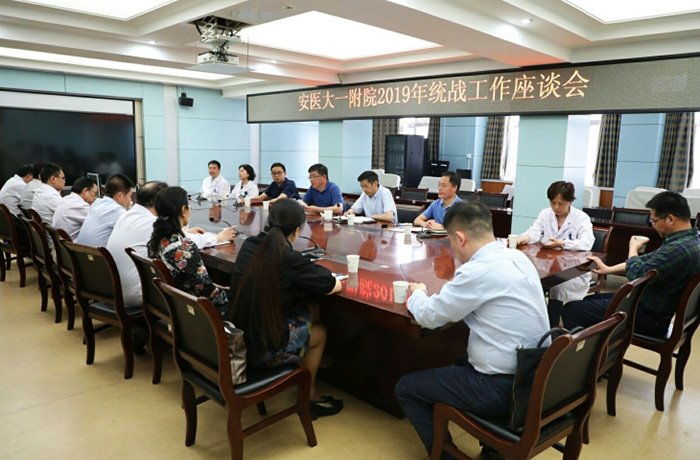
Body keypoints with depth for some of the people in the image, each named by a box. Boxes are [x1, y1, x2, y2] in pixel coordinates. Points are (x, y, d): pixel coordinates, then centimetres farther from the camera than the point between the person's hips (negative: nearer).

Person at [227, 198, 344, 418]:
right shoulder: (289, 258, -21)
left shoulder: (249, 245, -2)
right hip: (262, 350, -7)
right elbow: (335, 286, -14)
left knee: (310, 312, 21)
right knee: (320, 332, 20)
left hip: (236, 338, 7)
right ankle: (309, 396, 34)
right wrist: (327, 275, 8)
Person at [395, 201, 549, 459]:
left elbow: (429, 316, -13)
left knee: (405, 388, 4)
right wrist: (433, 295, 9)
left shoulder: (479, 271, -24)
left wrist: (417, 293, 7)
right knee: (459, 362, 34)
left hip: (502, 388, -9)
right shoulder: (518, 258, 2)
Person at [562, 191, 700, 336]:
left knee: (571, 310, -12)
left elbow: (637, 275, -25)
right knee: (590, 300, 23)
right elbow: (648, 260, 16)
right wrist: (608, 269, 14)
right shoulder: (688, 239, 6)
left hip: (650, 316, -11)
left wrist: (633, 249, -5)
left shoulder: (679, 248, -30)